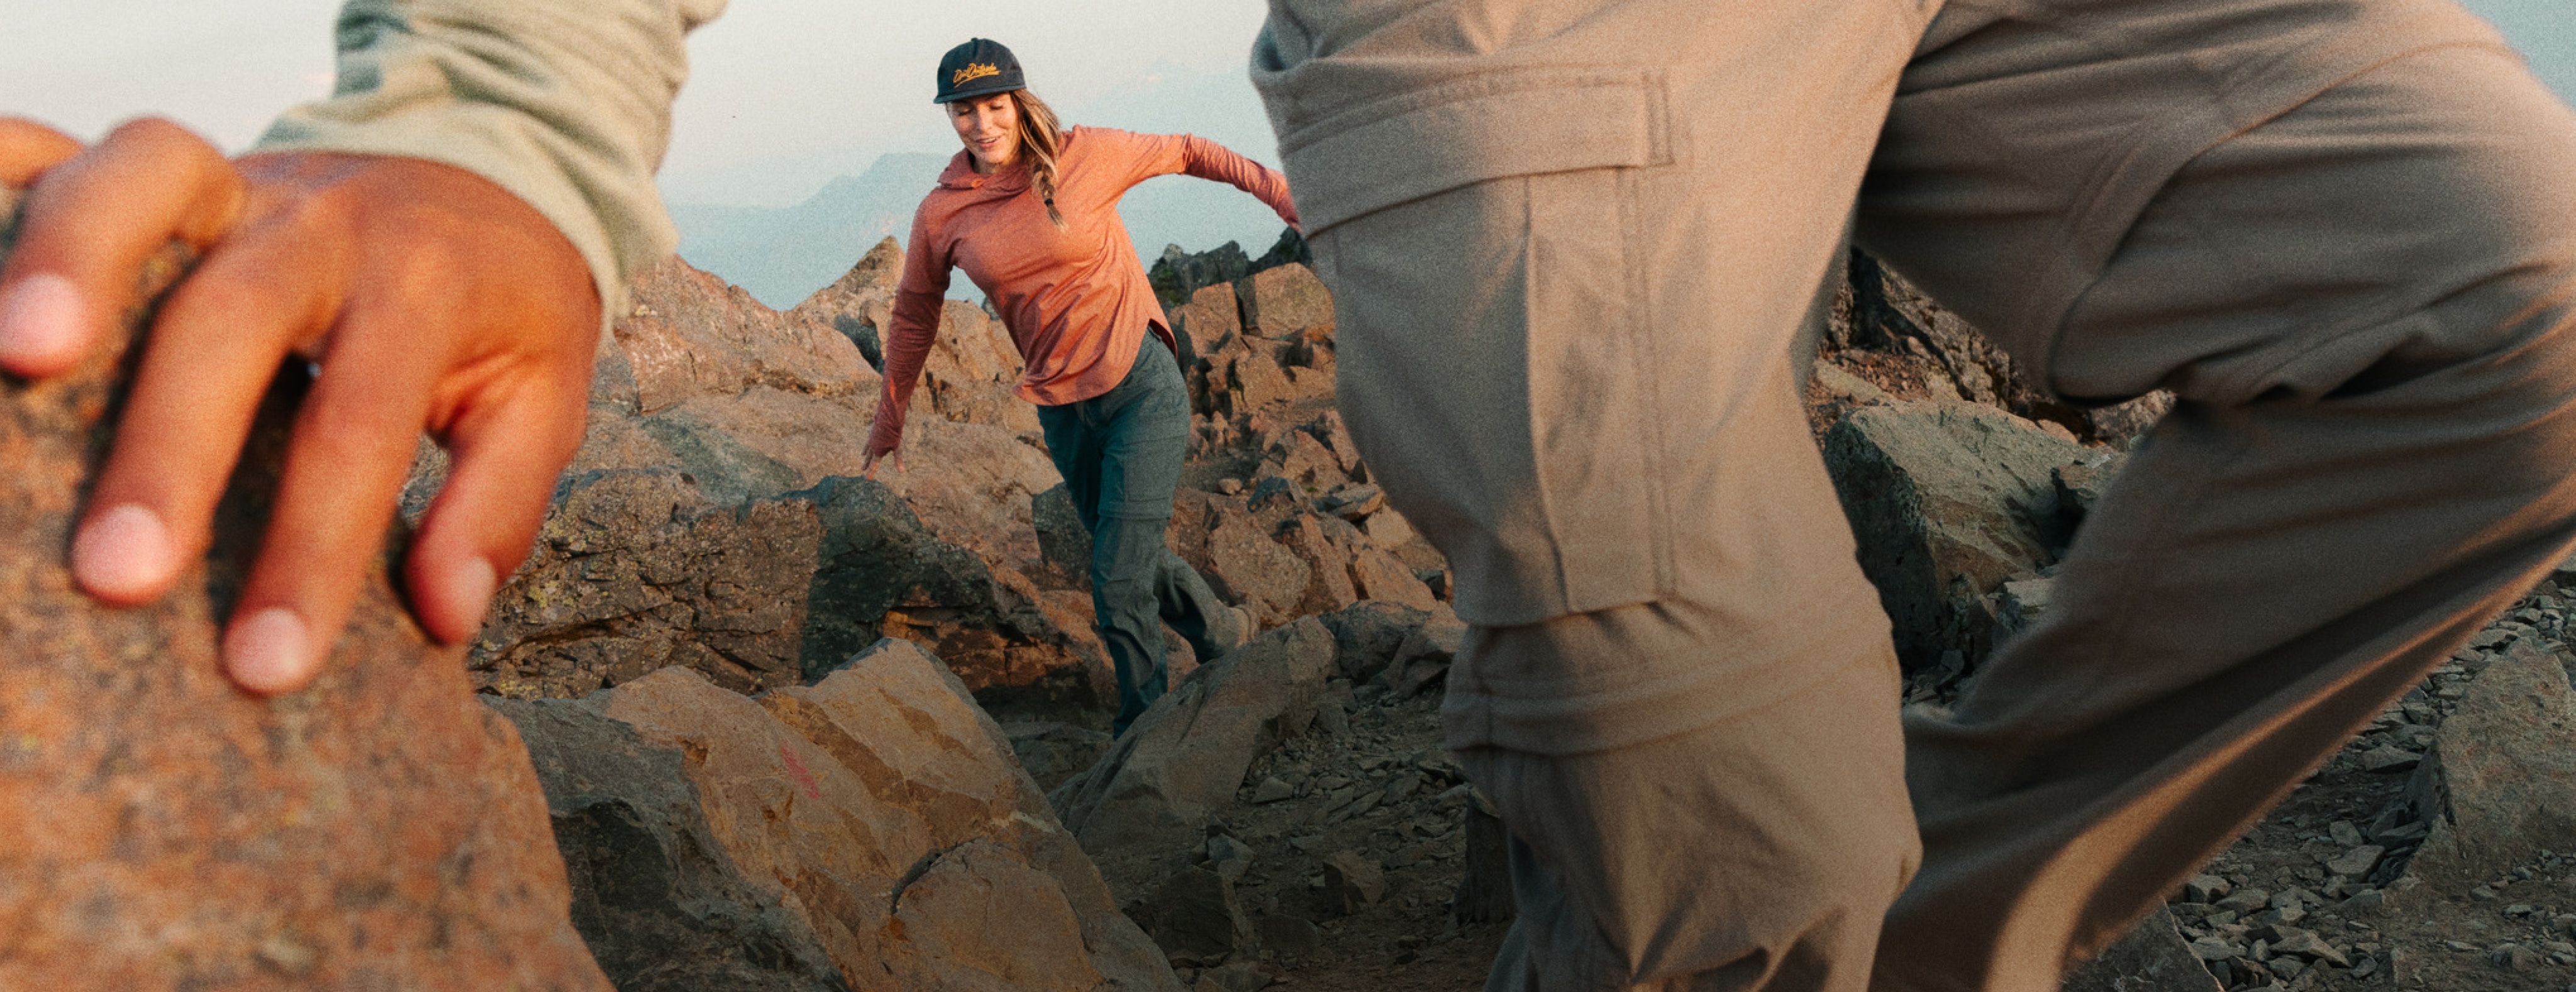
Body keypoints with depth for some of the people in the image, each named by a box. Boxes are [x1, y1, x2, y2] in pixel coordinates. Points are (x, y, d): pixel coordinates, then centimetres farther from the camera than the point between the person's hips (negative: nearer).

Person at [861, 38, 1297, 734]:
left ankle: (1142, 728, 10)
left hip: (1142, 387, -4)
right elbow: (915, 312, 15)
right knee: (1131, 558, 19)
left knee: (1118, 584, -9)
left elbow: (1187, 153, 5)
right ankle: (1226, 635, 46)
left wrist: (1280, 192, 3)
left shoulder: (1083, 156, -8)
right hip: (1060, 409, 4)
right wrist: (891, 414, 22)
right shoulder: (942, 215, 0)